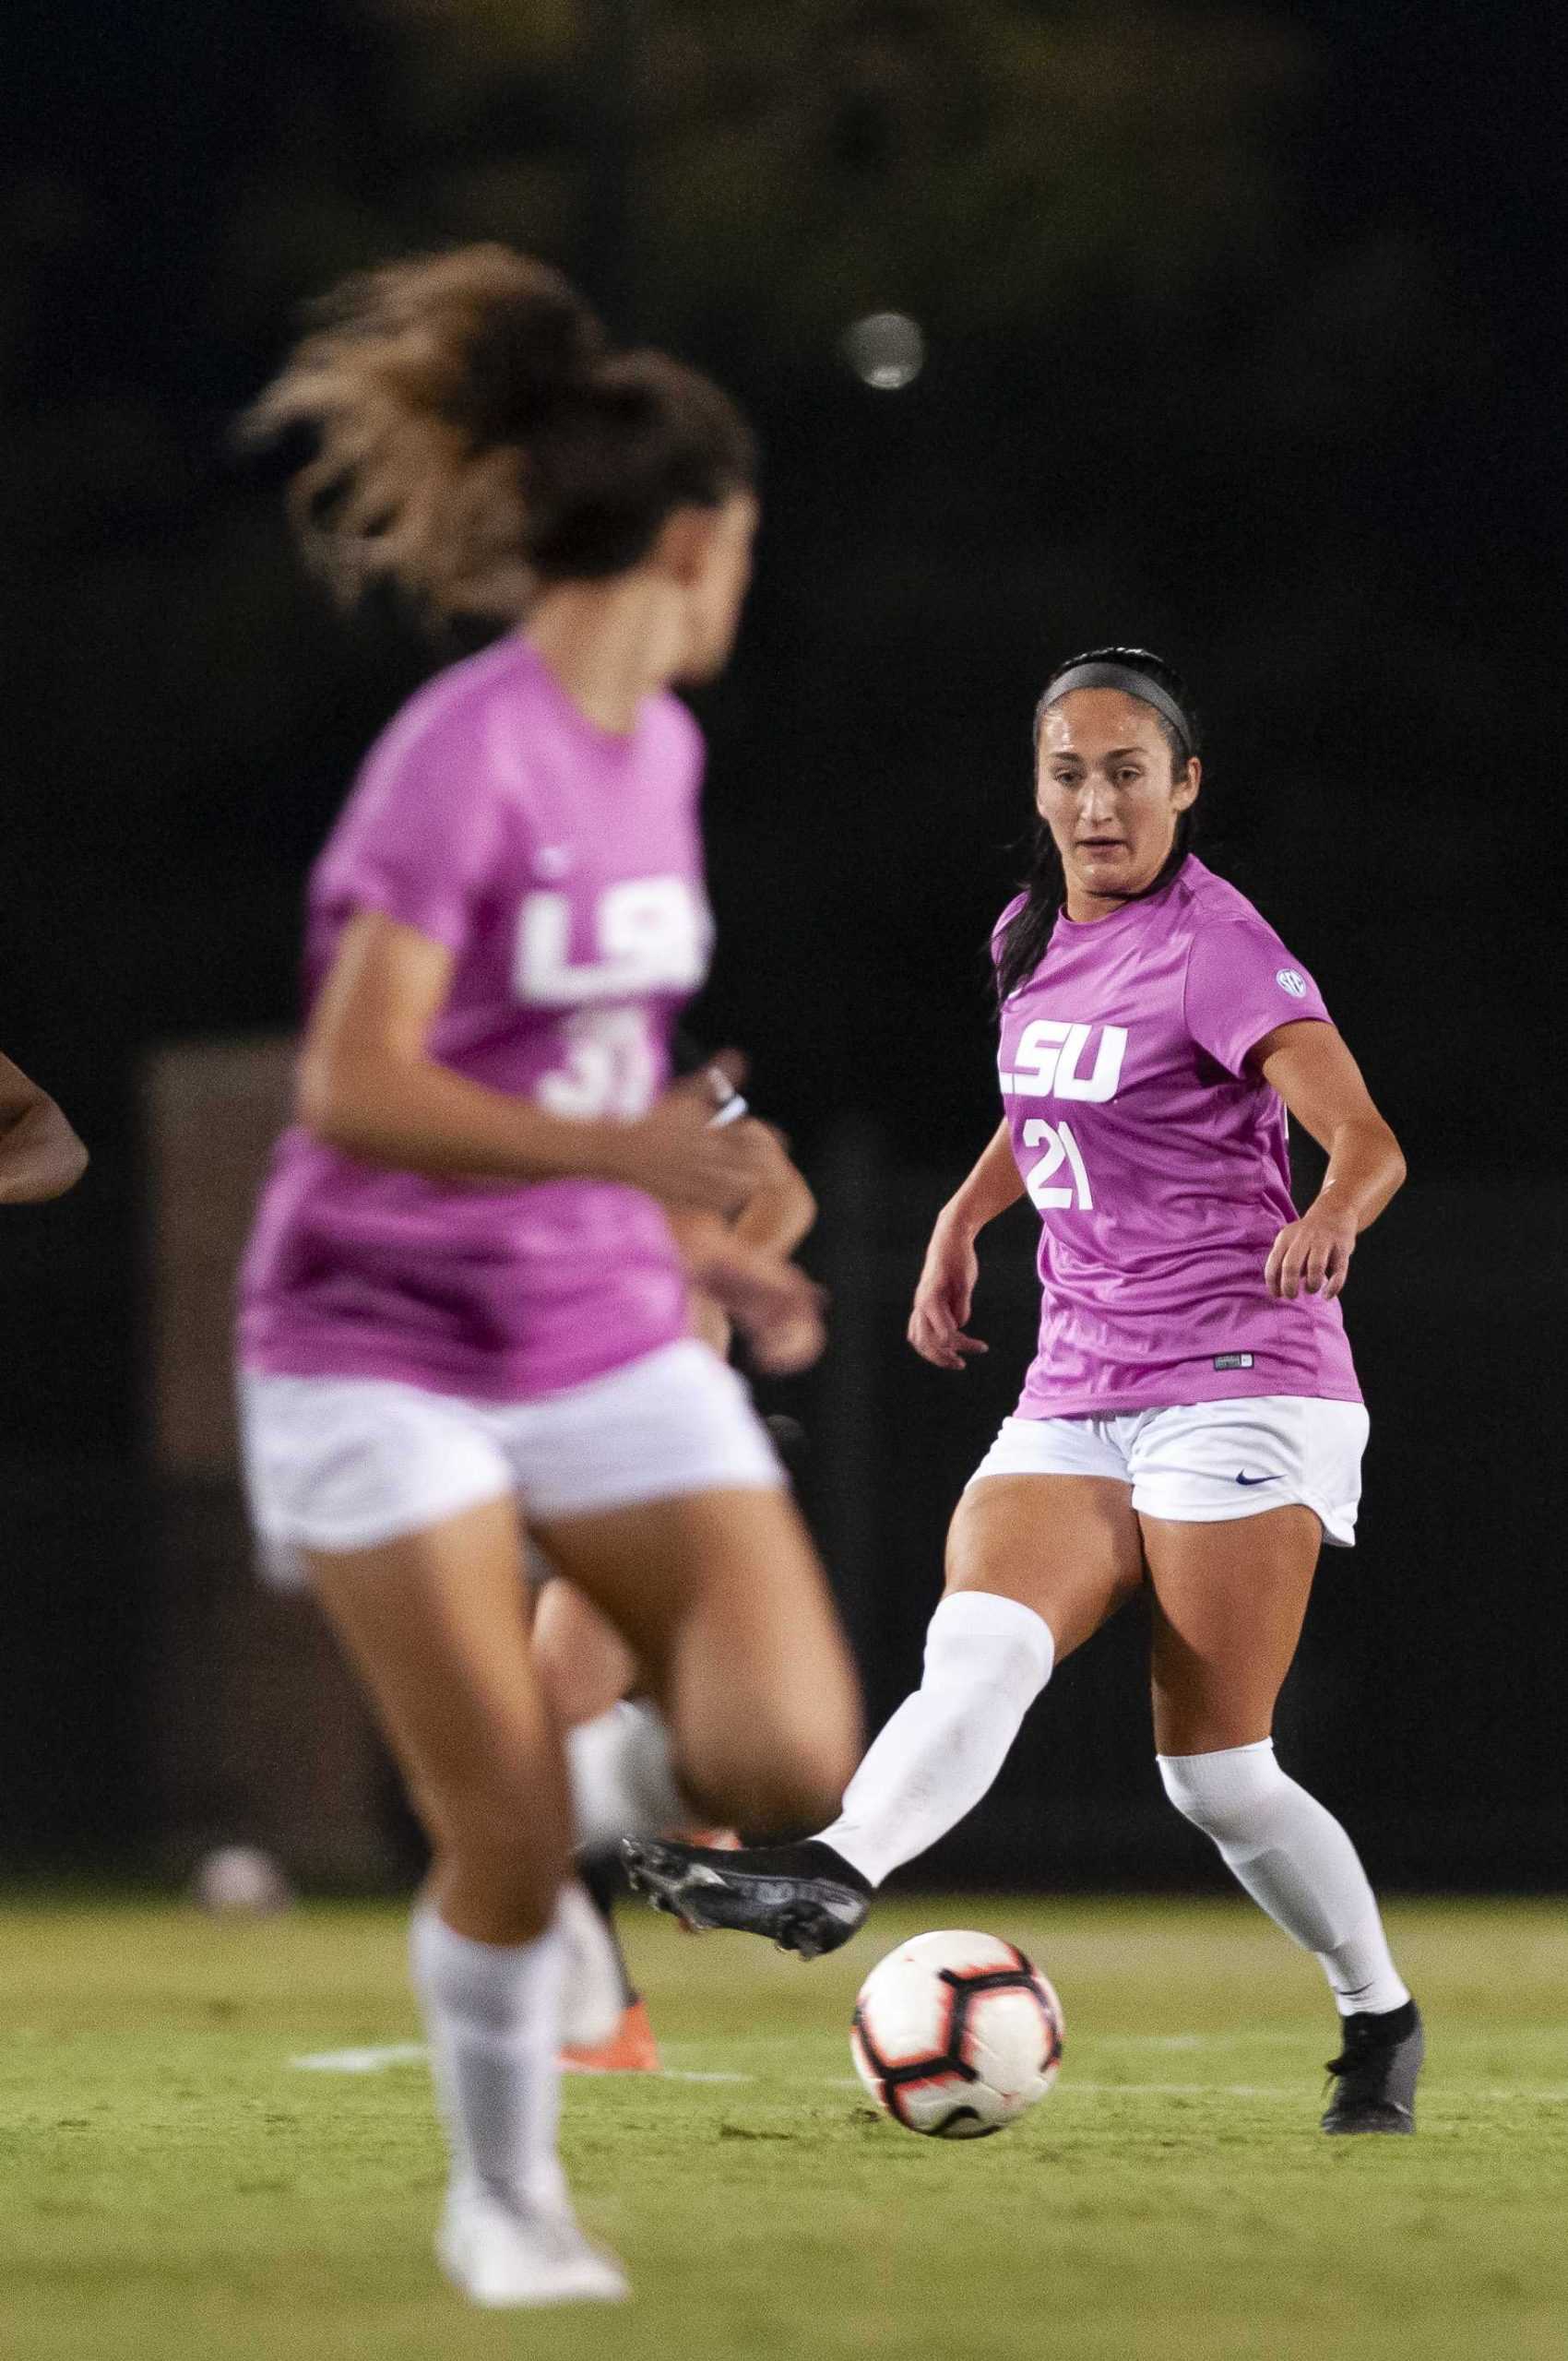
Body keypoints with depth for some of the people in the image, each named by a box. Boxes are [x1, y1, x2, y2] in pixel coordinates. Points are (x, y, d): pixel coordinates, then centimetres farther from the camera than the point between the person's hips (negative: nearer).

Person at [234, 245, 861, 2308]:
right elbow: (355, 1090, -24)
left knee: (794, 1763, -13)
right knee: (509, 1845, -8)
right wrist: (612, 1148, -34)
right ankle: (503, 2197, 17)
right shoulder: (467, 753, -17)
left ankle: (556, 1835, 18)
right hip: (384, 1341, -6)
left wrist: (706, 1244, 14)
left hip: (604, 1332, 6)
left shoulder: (657, 747, 8)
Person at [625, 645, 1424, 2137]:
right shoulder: (1034, 940, 11)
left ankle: (1380, 2025, 11)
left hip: (1239, 1390, -6)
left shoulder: (1215, 949, -10)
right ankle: (830, 1878, -42)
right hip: (1073, 1405, 6)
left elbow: (1368, 1141, -22)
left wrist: (1328, 1218, -43)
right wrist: (963, 1219, 23)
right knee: (979, 1649, -21)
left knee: (1214, 1775, -8)